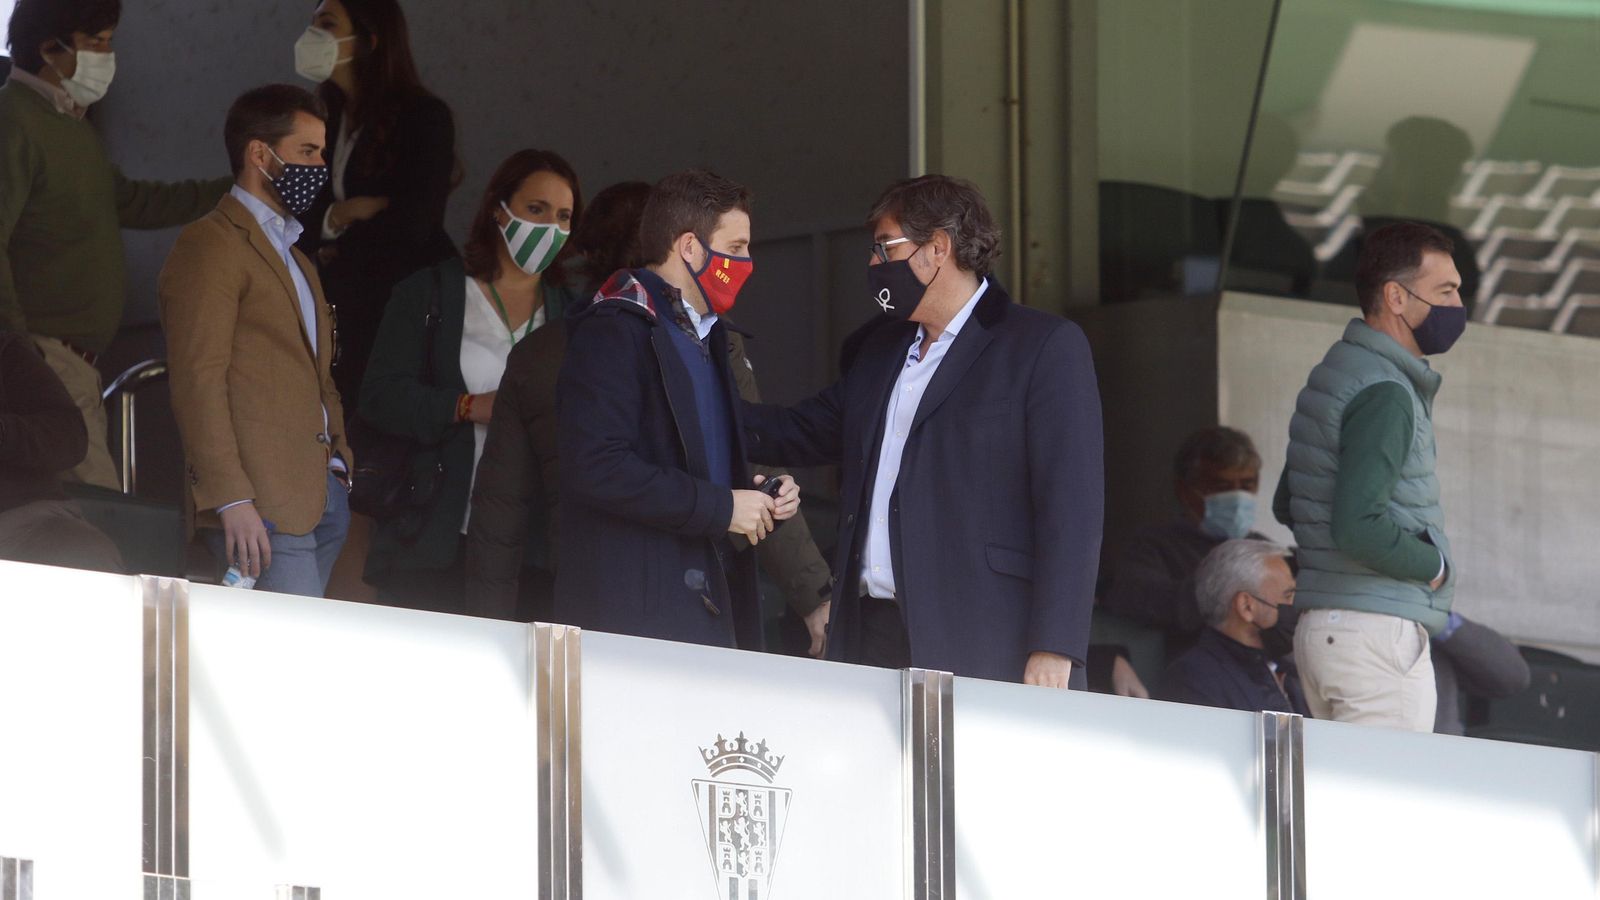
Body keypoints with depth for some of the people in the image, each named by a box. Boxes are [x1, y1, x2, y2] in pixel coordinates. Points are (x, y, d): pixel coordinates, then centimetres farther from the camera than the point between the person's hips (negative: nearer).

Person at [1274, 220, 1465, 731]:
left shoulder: (1332, 377, 16)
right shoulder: (1385, 394, -15)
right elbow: (1358, 526, -25)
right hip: (1380, 631, -10)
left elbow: (1286, 506, 23)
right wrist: (1434, 565, -8)